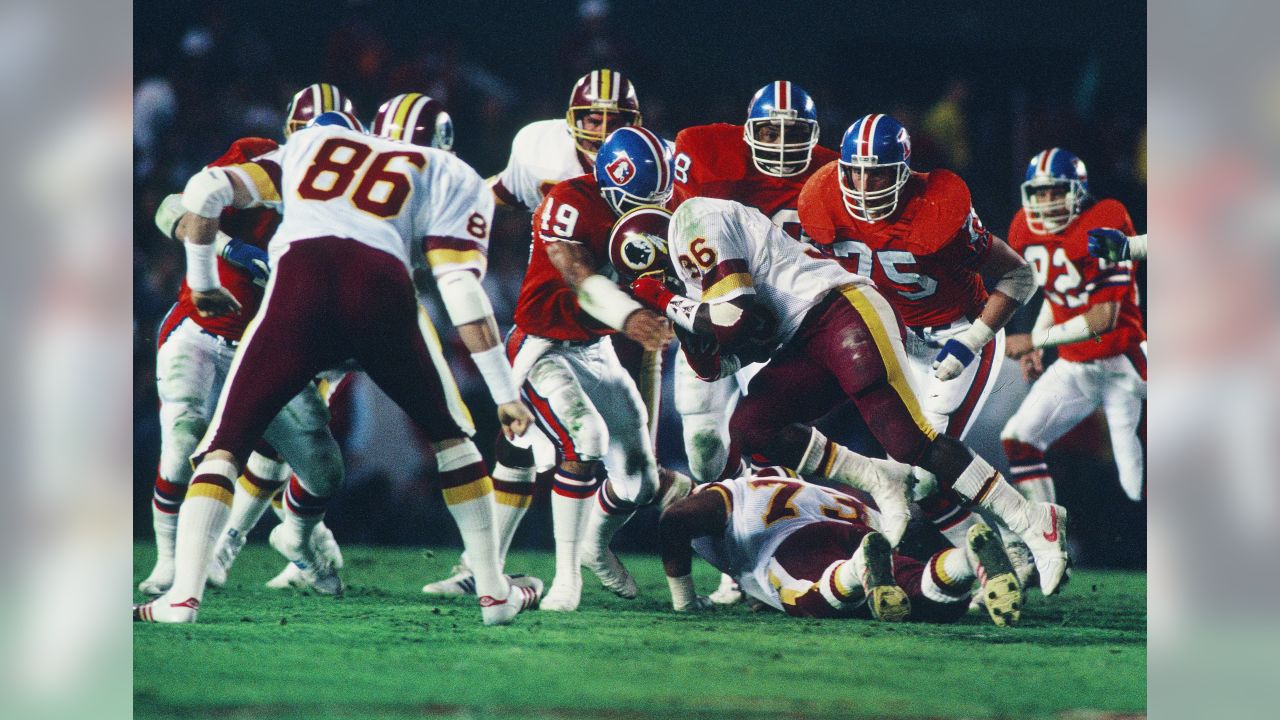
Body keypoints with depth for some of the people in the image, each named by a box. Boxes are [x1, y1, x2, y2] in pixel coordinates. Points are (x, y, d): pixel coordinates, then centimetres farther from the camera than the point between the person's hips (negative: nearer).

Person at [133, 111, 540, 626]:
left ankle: (183, 596, -7)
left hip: (299, 290, 0)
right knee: (447, 436, 24)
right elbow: (461, 289, 12)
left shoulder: (310, 146, 34)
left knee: (224, 446, 11)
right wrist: (505, 393, 11)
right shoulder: (452, 177, 26)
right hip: (382, 290, 0)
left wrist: (202, 282, 36)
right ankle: (495, 593, 25)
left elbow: (205, 190, 23)